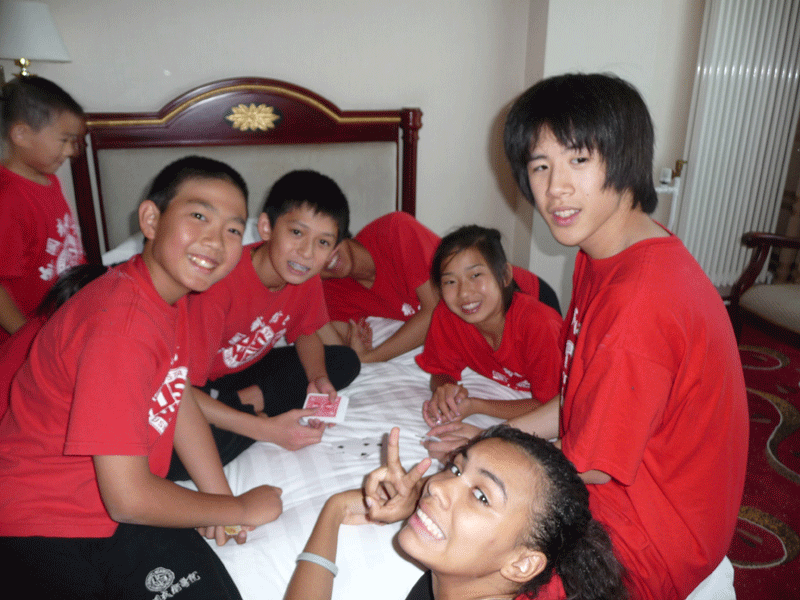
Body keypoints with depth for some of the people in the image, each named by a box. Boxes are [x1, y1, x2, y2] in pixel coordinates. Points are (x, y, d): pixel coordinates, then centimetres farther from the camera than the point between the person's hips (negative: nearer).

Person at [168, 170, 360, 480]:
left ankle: (252, 399, -11)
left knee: (345, 362, -3)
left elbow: (306, 334, 7)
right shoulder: (220, 283, -35)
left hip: (246, 370, 7)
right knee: (176, 455, -37)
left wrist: (319, 379, -14)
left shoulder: (307, 277, -14)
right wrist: (267, 429, -35)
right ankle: (260, 411, -11)